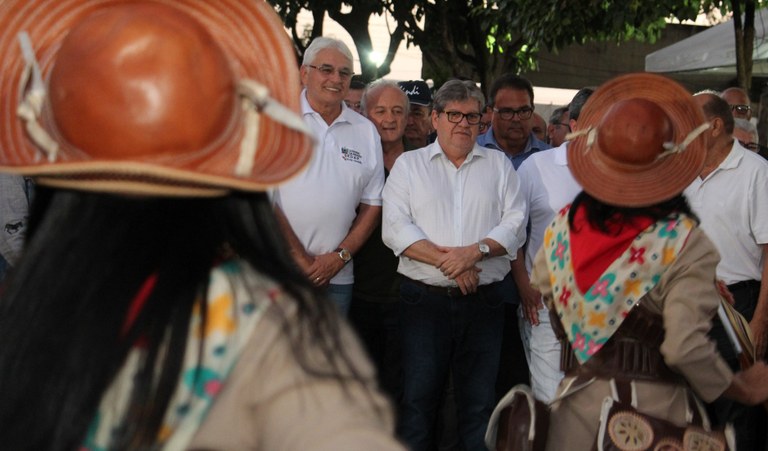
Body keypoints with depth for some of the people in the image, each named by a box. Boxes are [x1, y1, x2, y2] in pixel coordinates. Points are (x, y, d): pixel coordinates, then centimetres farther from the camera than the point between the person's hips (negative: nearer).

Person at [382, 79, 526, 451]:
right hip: (425, 298, -1)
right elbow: (394, 228, -5)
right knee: (418, 396, 4)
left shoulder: (498, 165, 12)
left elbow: (515, 225, 3)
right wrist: (445, 261, -14)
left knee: (480, 401, 8)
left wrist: (475, 251, -14)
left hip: (484, 301, 2)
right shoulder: (409, 164, 7)